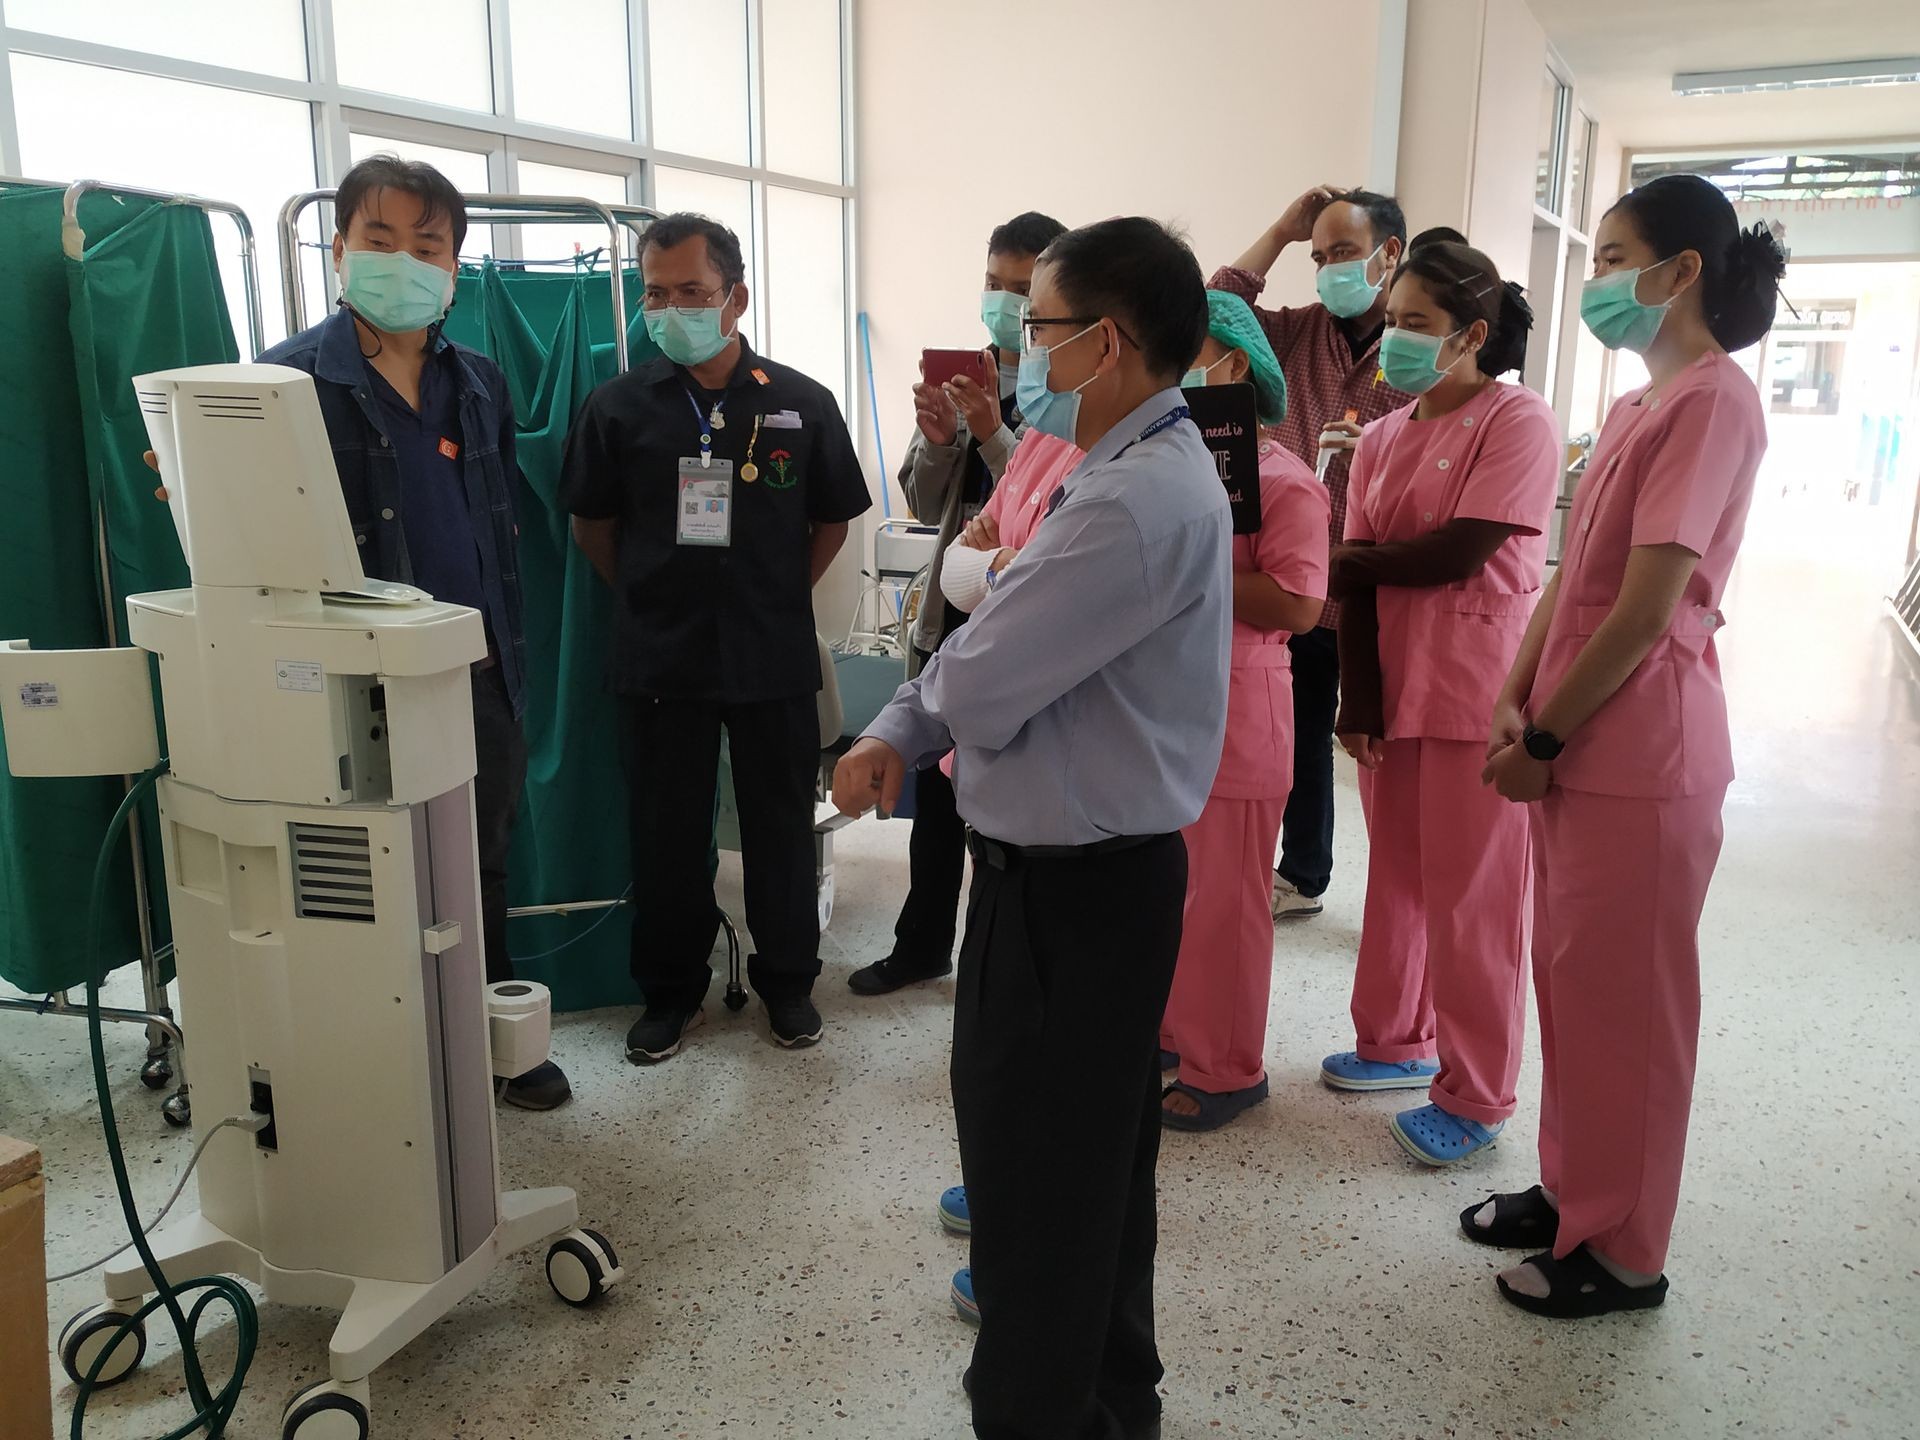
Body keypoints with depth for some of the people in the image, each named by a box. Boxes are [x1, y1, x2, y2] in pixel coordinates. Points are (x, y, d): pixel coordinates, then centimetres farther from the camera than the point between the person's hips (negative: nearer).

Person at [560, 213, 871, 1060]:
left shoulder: (801, 404, -2)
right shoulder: (619, 405, -2)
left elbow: (833, 521, 8)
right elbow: (592, 524, 9)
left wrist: (781, 598, 6)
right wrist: (649, 598, 6)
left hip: (774, 658, 0)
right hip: (661, 661, 1)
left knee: (782, 824, 10)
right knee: (666, 831, 10)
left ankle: (787, 980, 28)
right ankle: (671, 990, 27)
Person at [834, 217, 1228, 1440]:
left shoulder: (1138, 501, -25)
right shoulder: (1146, 467, 11)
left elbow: (977, 685, -23)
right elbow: (1010, 645, 11)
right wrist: (896, 736, -2)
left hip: (1072, 887, -11)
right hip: (1103, 868, 11)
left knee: (1037, 1179, 6)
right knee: (1095, 1162, 24)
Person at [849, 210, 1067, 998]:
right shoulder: (963, 375, 6)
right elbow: (923, 502, 7)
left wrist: (991, 432, -27)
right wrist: (937, 439, -11)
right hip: (953, 609, 6)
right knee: (935, 786, 17)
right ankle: (922, 944, 35)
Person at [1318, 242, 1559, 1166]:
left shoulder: (1518, 421, -8)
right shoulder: (1383, 438, 10)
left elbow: (1458, 554, -17)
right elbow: (1359, 577, 4)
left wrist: (1353, 559, -2)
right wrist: (1357, 697, -4)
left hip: (1476, 692, -6)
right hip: (1391, 687, 6)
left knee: (1469, 896, 0)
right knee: (1396, 877, 14)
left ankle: (1474, 1099, 11)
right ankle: (1397, 1042, 31)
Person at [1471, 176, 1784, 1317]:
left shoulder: (1713, 400, -14)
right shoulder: (1636, 406, 15)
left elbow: (1646, 608, -20)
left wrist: (1546, 739, -13)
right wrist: (1519, 704, 3)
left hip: (1640, 751, -9)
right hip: (1574, 742, 9)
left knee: (1622, 1001, 3)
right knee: (1568, 977, 17)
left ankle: (1623, 1253, 19)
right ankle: (1573, 1189, 34)